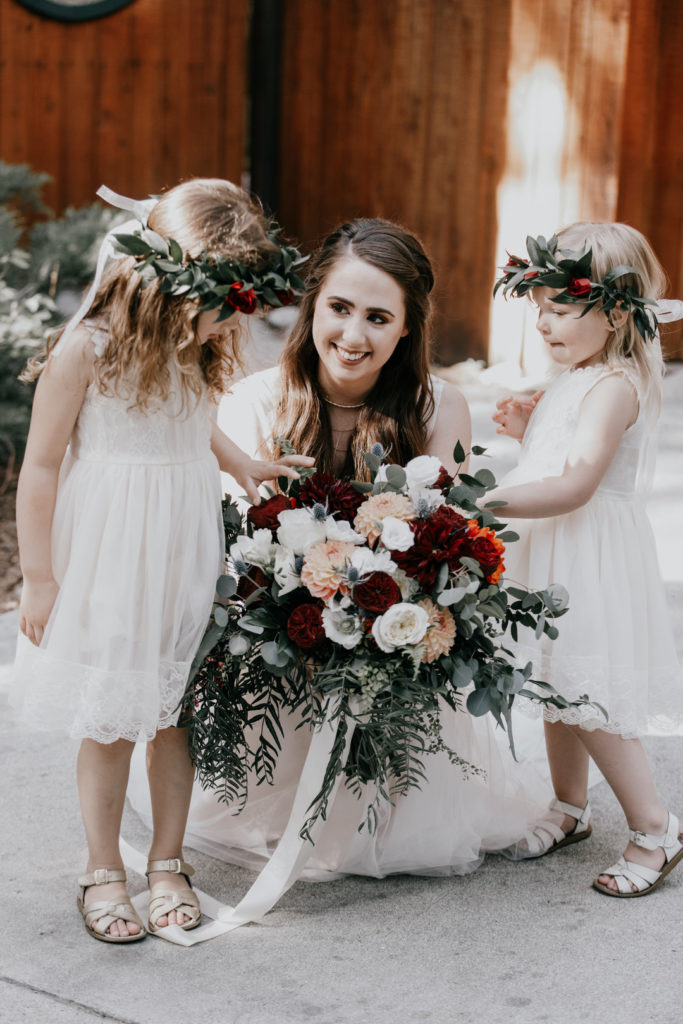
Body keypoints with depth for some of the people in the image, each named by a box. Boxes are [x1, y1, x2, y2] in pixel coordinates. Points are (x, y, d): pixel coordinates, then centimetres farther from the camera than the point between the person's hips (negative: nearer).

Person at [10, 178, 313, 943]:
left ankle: (168, 863, 26)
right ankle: (103, 871, 22)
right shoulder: (88, 347, -15)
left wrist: (239, 463, 11)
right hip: (106, 557, -5)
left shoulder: (195, 347, 4)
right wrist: (38, 576, -9)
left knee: (175, 712, 11)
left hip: (182, 553, 5)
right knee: (108, 722, 4)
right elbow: (41, 464, -11)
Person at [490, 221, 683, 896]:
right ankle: (569, 809, 33)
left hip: (590, 558, -10)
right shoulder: (573, 379, 12)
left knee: (590, 701, -5)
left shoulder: (614, 387, -19)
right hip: (553, 552, 10)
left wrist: (486, 501, -32)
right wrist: (528, 430, 5)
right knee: (558, 690, 17)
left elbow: (575, 486, -28)